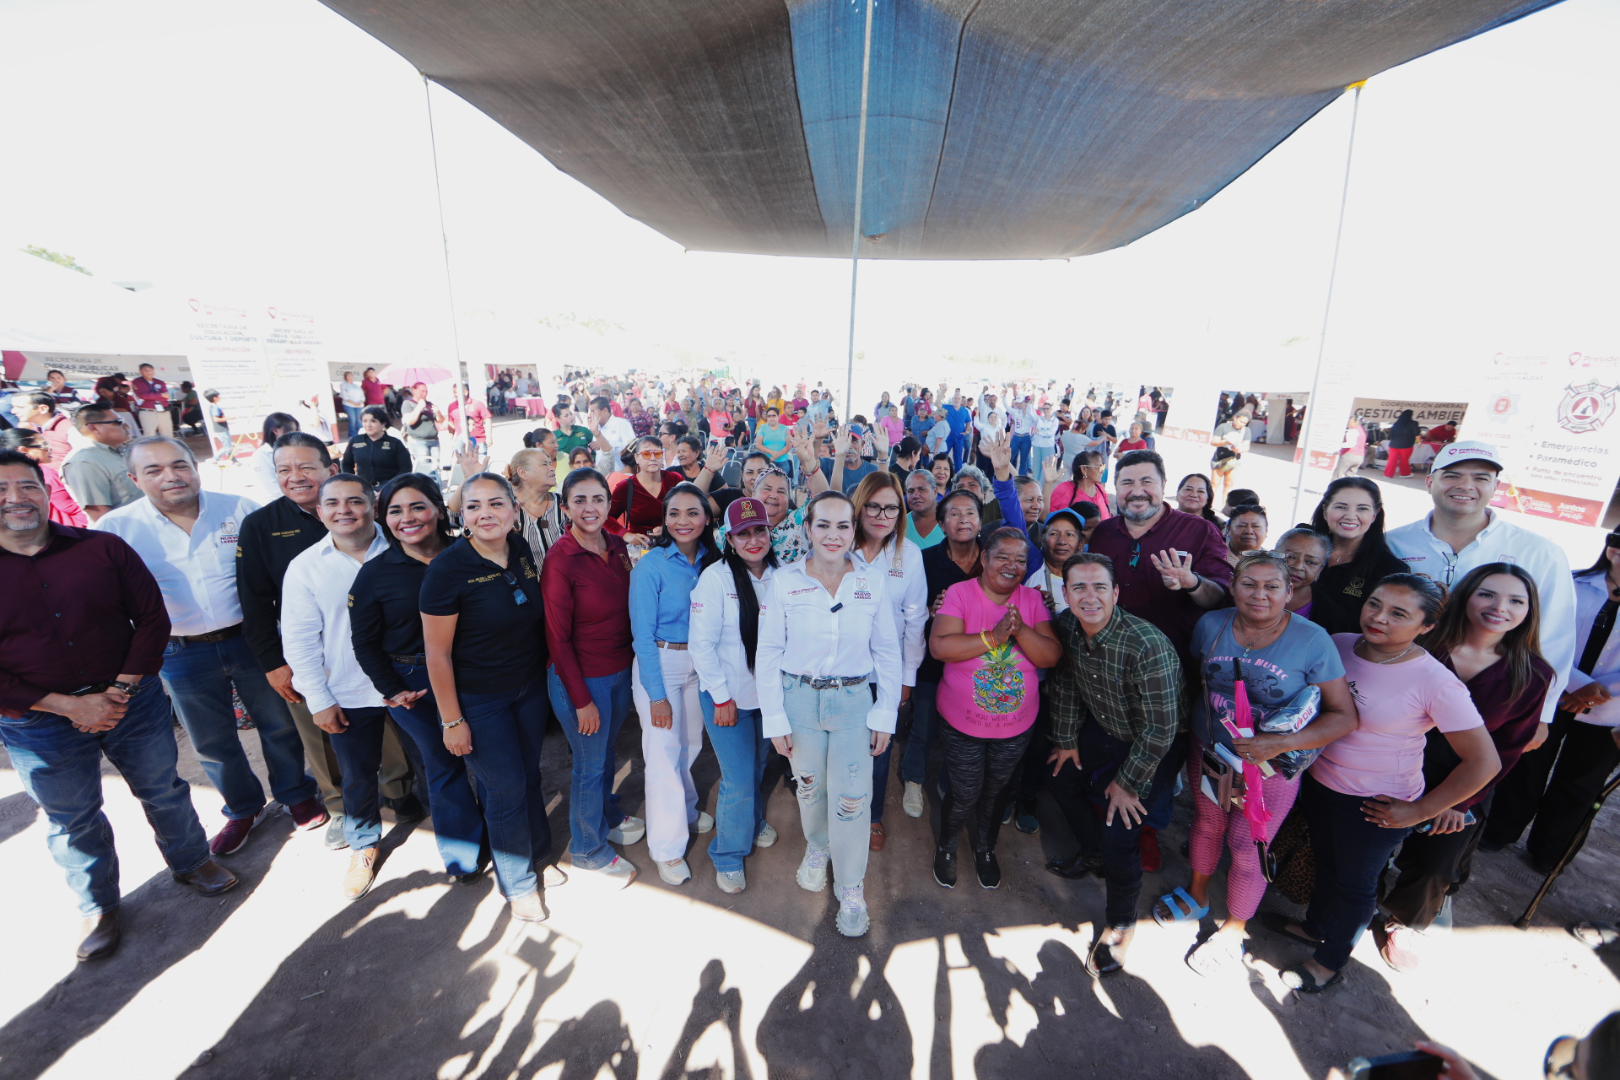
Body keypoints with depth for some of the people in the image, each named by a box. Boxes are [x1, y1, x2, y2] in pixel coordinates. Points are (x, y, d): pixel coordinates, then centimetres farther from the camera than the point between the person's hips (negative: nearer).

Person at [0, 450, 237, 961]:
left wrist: (123, 688, -13)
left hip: (133, 701, 0)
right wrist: (68, 705, -17)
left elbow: (152, 617, -5)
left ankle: (191, 861, 41)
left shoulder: (103, 548, -6)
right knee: (72, 821, 18)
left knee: (164, 790, 16)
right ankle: (98, 906, 40)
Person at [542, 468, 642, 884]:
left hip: (621, 669, 6)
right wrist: (582, 700, -15)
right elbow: (558, 638, -17)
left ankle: (607, 815, 52)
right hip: (581, 678, -6)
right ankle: (588, 847, 37)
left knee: (607, 750, 26)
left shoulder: (617, 545, -2)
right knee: (590, 765, 13)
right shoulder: (559, 559, -21)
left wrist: (632, 659, 5)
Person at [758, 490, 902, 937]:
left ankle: (851, 888, 28)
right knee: (809, 787, 18)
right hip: (800, 699, 0)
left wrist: (885, 715, -1)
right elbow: (768, 653, -5)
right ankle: (817, 846, 51)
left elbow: (887, 653, 1)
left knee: (852, 798, 2)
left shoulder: (872, 585, -5)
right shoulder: (784, 582, -8)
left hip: (854, 701, 0)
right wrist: (775, 719, -5)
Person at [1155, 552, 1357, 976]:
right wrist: (1187, 724, 0)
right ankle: (1197, 895, 48)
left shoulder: (1313, 640, -18)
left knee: (1247, 847, 8)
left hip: (1271, 765, -3)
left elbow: (1344, 716, -15)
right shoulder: (1211, 625, -9)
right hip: (1208, 750, 3)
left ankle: (1233, 930, 34)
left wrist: (1281, 743, -25)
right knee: (1207, 822, 21)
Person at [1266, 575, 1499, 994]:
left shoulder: (1435, 683, -23)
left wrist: (1419, 810, -13)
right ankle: (1315, 926, 52)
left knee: (1355, 881, 18)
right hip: (1319, 782, 4)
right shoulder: (1338, 645, -10)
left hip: (1374, 805, -4)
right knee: (1325, 860, 26)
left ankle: (1331, 961, 42)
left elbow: (1484, 762, -16)